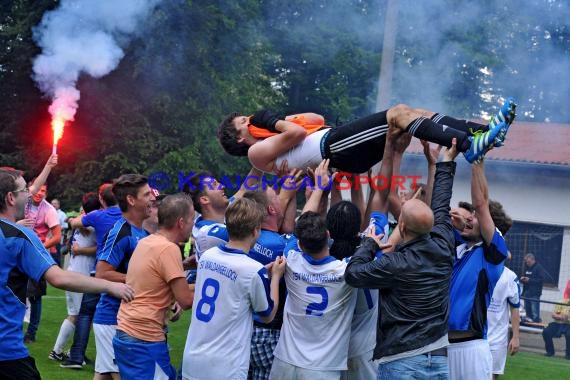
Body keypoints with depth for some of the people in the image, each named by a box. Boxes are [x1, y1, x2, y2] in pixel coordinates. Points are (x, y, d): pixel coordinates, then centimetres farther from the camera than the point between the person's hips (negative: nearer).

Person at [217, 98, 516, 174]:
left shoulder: (274, 141, 32)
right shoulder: (258, 151, 5)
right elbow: (298, 132, -10)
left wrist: (277, 120, 27)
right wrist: (271, 121, 5)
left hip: (339, 144, 9)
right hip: (333, 147, -9)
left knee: (410, 111, -4)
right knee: (398, 113, -23)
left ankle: (484, 132, -14)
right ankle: (469, 146, -37)